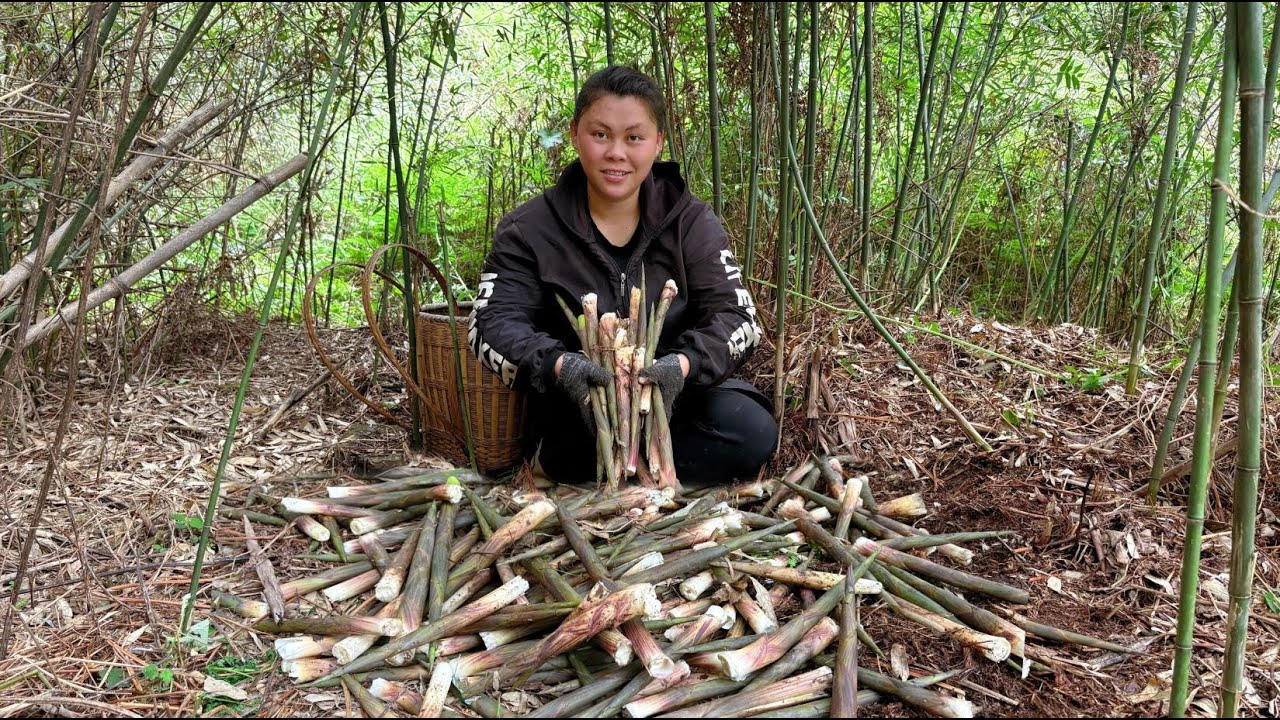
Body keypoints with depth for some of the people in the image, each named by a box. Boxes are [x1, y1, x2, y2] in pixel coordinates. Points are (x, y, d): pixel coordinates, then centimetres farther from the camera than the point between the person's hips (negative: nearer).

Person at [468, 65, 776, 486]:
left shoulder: (691, 223, -3)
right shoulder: (529, 229, -4)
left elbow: (735, 317, -12)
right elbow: (492, 324, -13)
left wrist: (685, 364, -35)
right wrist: (556, 365, -35)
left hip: (671, 399, 2)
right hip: (576, 409, -1)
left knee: (754, 434, -25)